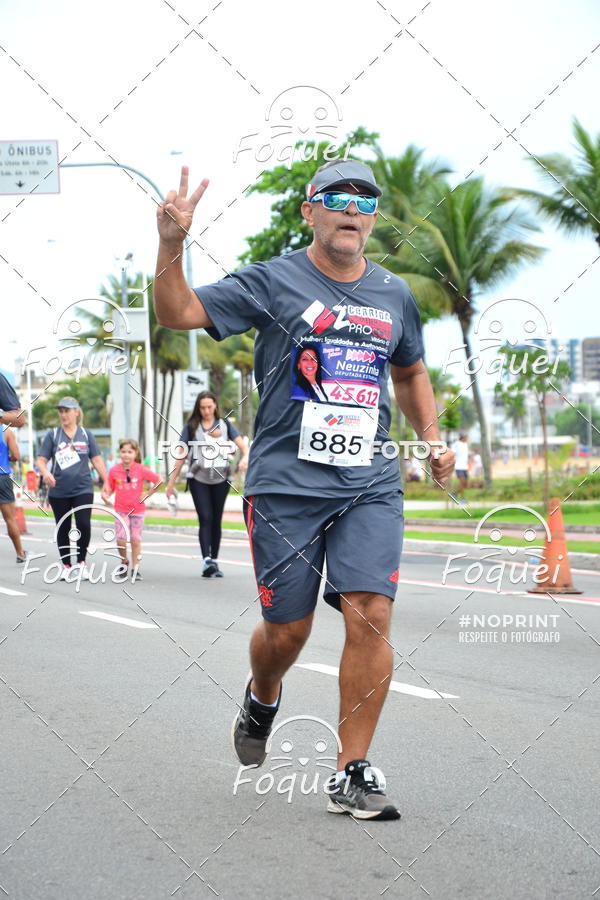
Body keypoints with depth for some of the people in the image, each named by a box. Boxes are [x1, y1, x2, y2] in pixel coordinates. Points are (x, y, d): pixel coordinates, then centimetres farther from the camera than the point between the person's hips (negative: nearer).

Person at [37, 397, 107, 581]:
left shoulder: (86, 435, 6)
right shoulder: (52, 435, 4)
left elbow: (97, 460, 8)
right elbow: (41, 460, 0)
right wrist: (46, 473, -22)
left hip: (83, 490, 0)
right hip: (59, 492, 1)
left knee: (83, 525, -14)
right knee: (63, 529, 7)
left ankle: (81, 562, 3)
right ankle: (66, 566, 19)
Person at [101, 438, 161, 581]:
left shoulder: (141, 470, -7)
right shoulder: (114, 470, -2)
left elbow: (159, 480, 1)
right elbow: (110, 488, 8)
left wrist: (147, 494, -3)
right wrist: (106, 495, -12)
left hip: (137, 510, -1)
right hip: (121, 510, 1)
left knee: (136, 540, 3)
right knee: (120, 540, -10)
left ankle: (135, 569, 13)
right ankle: (124, 562, 16)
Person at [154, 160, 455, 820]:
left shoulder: (394, 295, 13)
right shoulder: (272, 282, 0)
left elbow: (411, 373, 29)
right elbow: (177, 314, -5)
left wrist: (432, 440, 15)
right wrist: (171, 243, -21)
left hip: (371, 487, 3)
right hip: (285, 485, -3)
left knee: (371, 615, -12)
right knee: (287, 630, 4)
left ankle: (352, 774, -3)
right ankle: (262, 698, 41)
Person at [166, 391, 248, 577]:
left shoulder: (225, 425, 7)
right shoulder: (191, 427, 4)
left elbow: (243, 446, -1)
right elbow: (181, 456, 6)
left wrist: (245, 457, -24)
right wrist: (171, 482, 4)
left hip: (221, 479, 2)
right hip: (198, 478, -2)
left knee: (216, 520, 6)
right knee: (205, 519, -13)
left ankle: (214, 562, 14)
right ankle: (207, 561, -21)